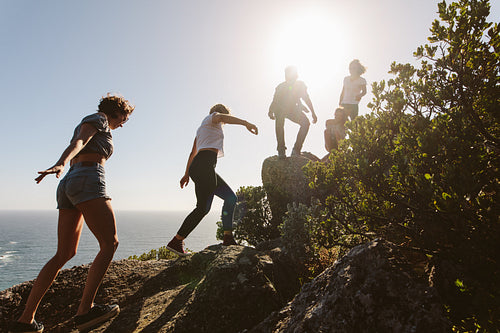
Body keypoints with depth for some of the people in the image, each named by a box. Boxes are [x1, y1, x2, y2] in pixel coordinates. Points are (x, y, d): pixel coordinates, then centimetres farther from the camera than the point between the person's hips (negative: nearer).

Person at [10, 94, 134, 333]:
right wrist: (60, 165, -31)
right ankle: (85, 309, -18)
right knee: (110, 243, -11)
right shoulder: (98, 118, 5)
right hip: (88, 181, -9)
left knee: (65, 253, 7)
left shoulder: (85, 126, 31)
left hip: (68, 187, 9)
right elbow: (77, 143, -15)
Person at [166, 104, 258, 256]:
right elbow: (222, 117, -16)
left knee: (230, 197, 8)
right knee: (202, 208, -11)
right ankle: (176, 242, -6)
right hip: (205, 165, -10)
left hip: (196, 166, 10)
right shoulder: (212, 118, 10)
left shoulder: (202, 128, 33)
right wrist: (246, 123, -26)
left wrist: (187, 174, 36)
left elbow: (193, 153, 33)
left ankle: (228, 238, 5)